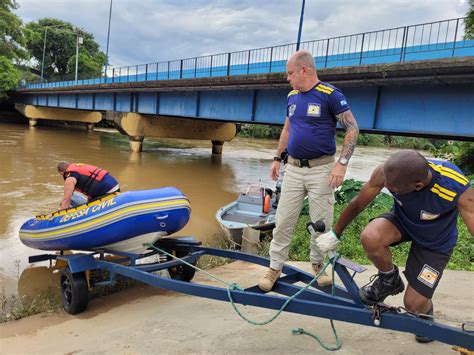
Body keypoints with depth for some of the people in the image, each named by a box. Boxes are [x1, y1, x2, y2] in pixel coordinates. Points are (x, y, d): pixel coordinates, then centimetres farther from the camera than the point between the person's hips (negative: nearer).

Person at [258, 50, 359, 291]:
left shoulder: (330, 95, -10)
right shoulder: (292, 96, 10)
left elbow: (352, 129, -9)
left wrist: (342, 163, -17)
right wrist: (277, 158, 18)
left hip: (321, 169, -5)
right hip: (293, 168, 5)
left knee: (321, 222, 6)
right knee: (283, 220, 5)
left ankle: (318, 265, 27)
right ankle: (275, 267, 16)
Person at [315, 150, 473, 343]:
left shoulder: (458, 189, -39)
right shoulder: (387, 172, -31)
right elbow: (357, 204, -16)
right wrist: (335, 234, -3)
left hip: (435, 242, -2)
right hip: (402, 220, 2)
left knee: (414, 303, -4)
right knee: (370, 238, -32)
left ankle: (426, 313, 38)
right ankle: (389, 280, 2)